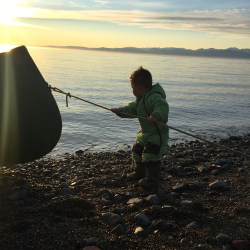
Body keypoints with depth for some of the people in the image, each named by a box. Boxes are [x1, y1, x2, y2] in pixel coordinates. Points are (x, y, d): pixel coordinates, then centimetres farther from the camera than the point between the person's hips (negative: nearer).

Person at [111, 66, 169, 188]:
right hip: (144, 133, 11)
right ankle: (139, 172, 37)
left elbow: (162, 107, -40)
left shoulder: (155, 97, -25)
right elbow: (132, 109, 16)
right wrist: (120, 111, 3)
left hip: (157, 134, -10)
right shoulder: (139, 99, 10)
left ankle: (152, 178, 1)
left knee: (150, 155, -13)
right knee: (137, 151, 18)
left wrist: (156, 115, -58)